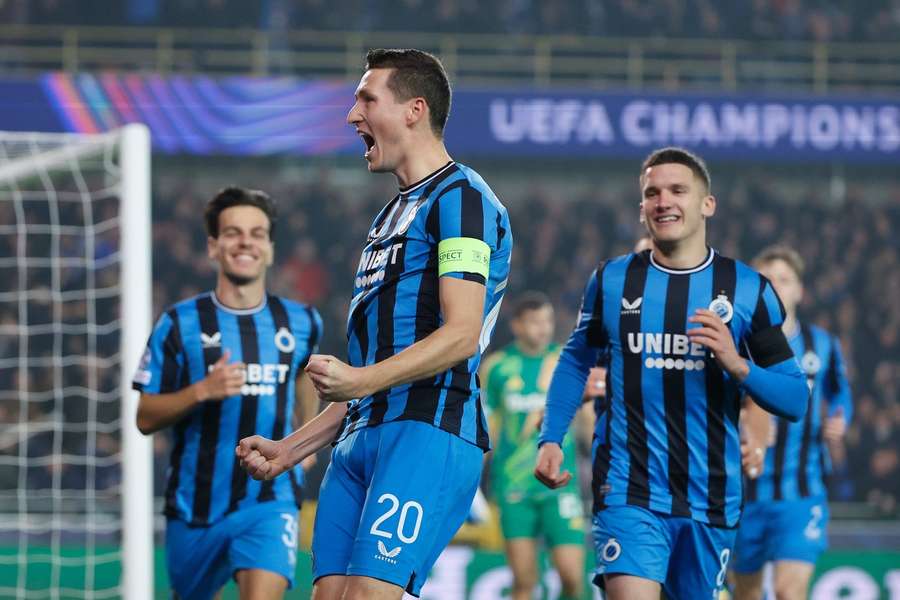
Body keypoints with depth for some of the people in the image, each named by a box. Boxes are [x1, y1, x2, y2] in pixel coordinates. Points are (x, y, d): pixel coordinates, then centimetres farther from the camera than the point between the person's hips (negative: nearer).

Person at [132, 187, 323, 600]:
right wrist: (202, 390, -21)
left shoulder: (300, 323, 4)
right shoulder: (180, 325, -4)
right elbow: (145, 418, -5)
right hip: (195, 502, 0)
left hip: (269, 500, 0)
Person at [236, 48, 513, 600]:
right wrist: (290, 449, 25)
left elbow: (460, 336, -15)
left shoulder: (460, 197, -3)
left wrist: (361, 380, -28)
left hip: (429, 434, -9)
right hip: (362, 437, 9)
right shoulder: (392, 216, 27)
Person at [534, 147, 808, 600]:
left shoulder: (748, 289, 1)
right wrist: (550, 439, 5)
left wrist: (737, 365, -17)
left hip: (710, 501, 2)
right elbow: (576, 360, 18)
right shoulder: (611, 281, 3)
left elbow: (795, 400, 2)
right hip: (628, 490, -2)